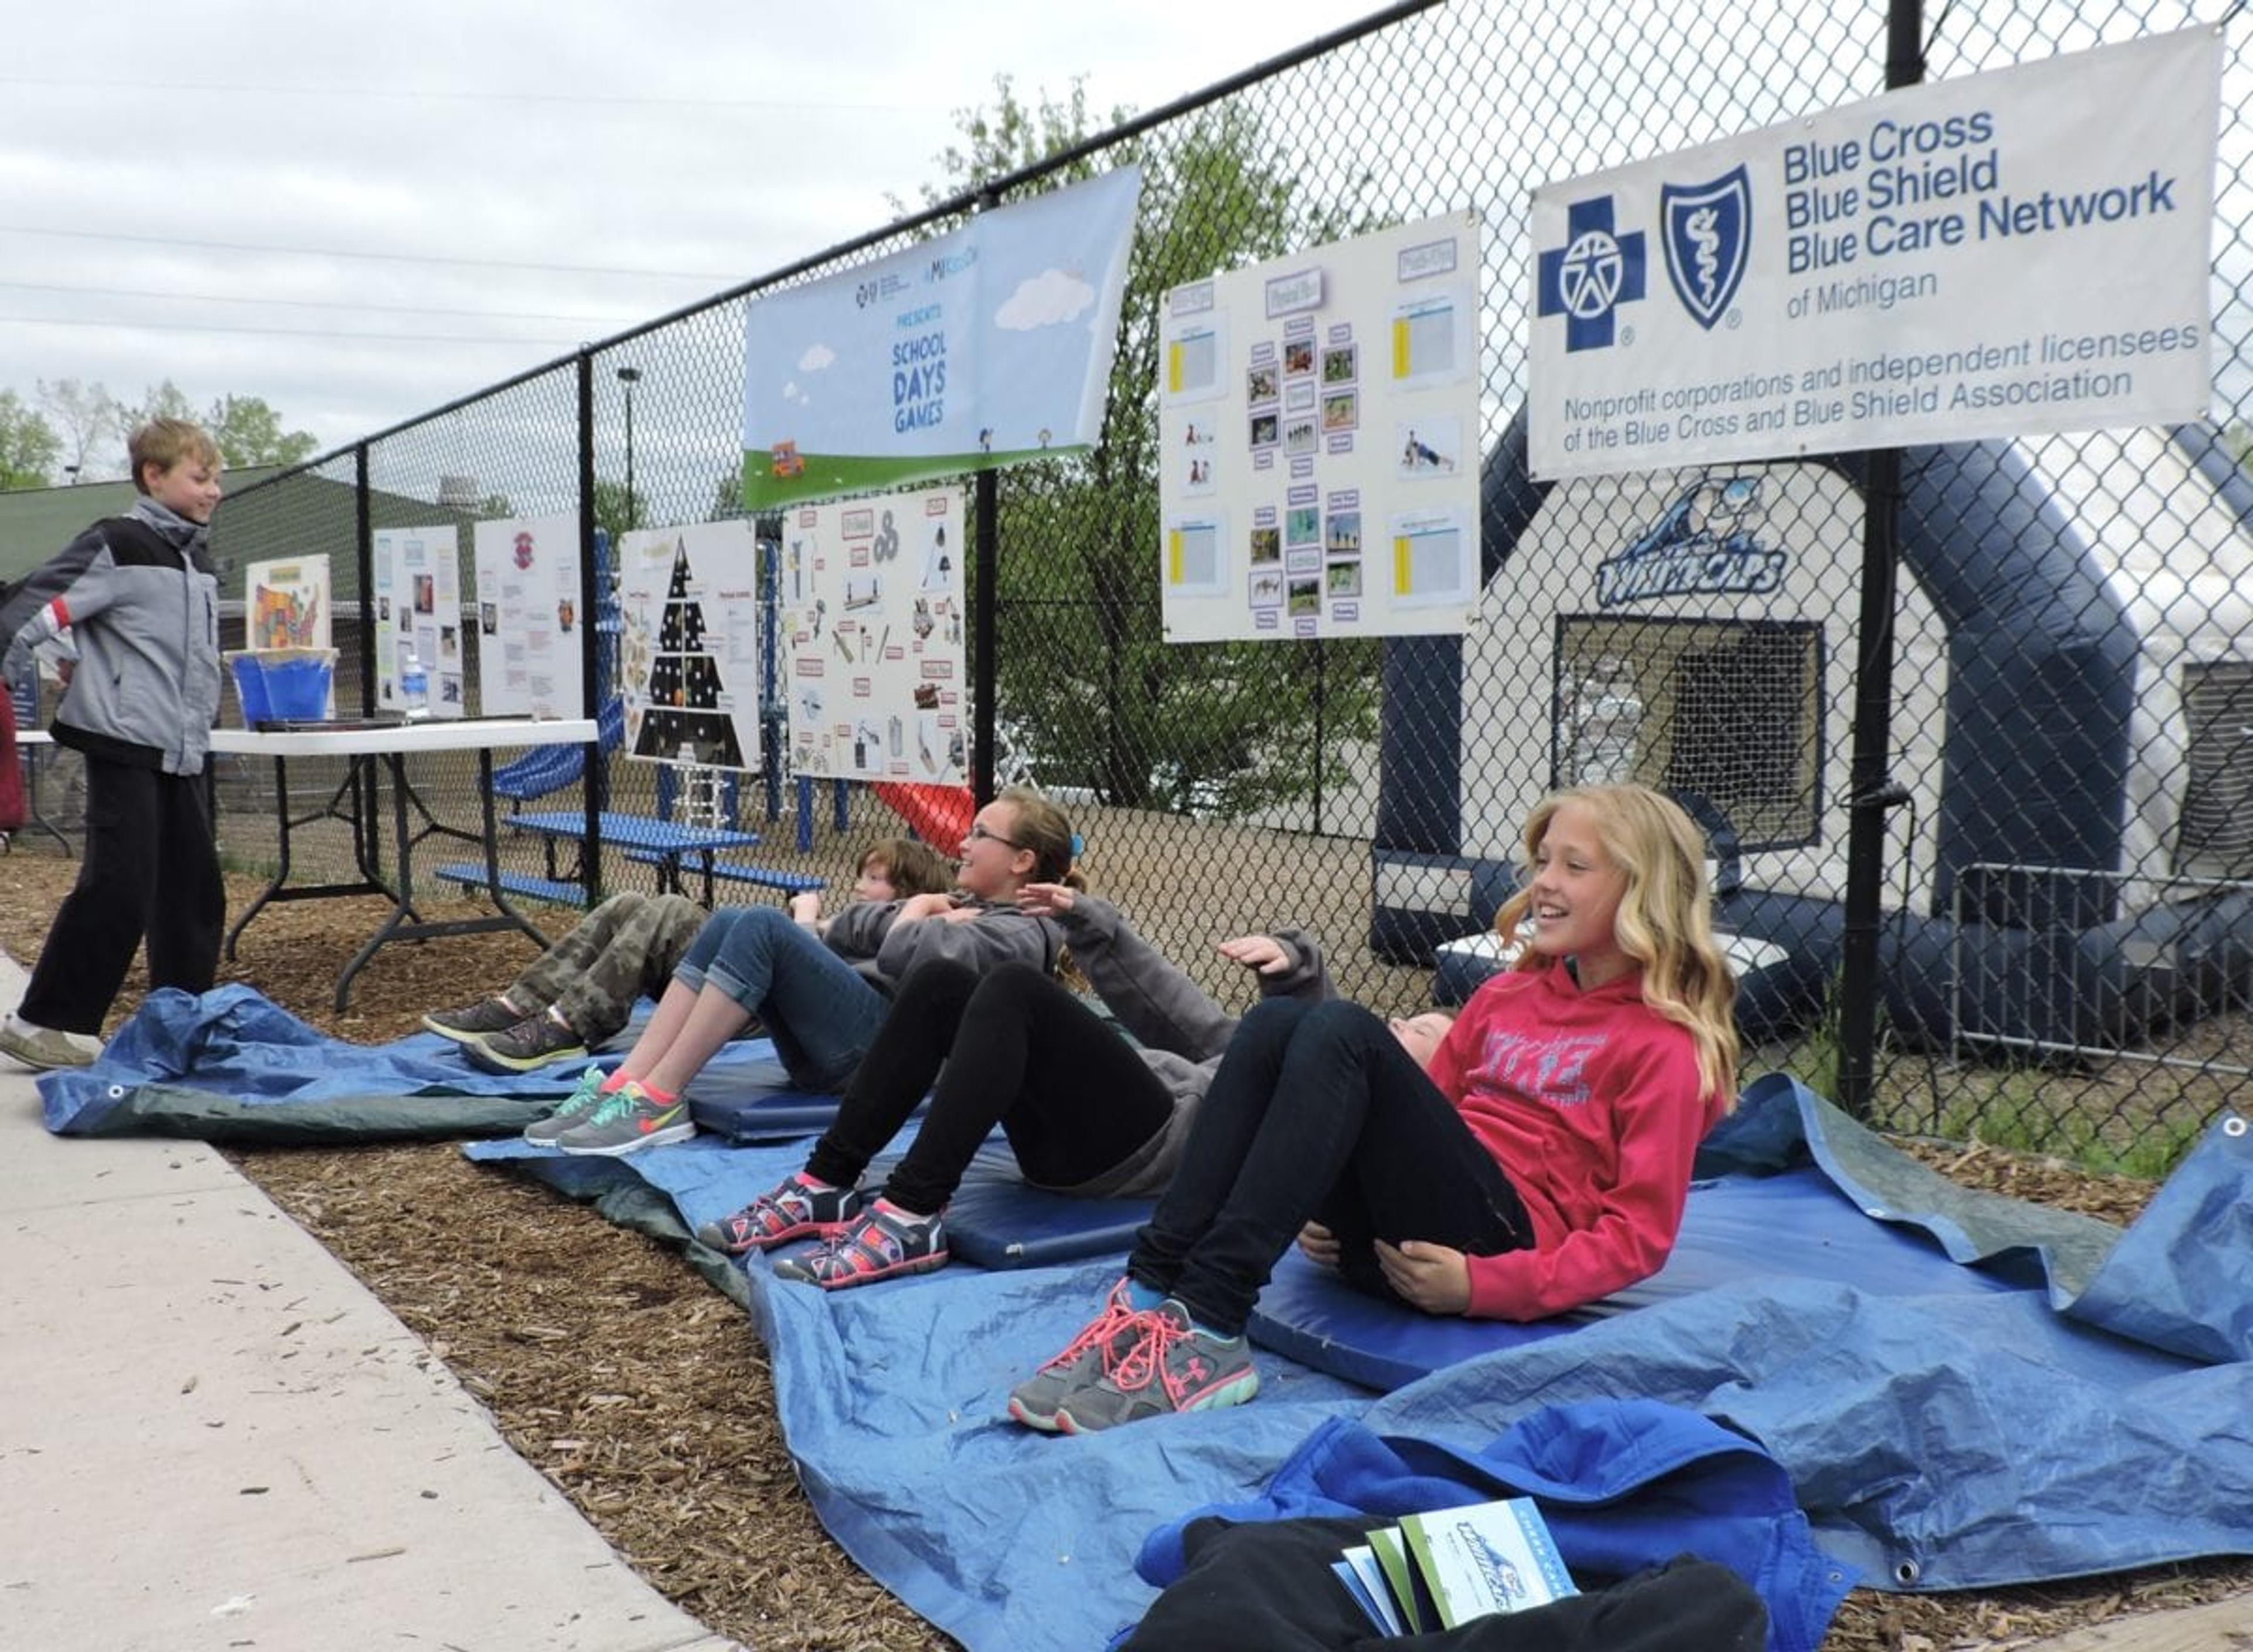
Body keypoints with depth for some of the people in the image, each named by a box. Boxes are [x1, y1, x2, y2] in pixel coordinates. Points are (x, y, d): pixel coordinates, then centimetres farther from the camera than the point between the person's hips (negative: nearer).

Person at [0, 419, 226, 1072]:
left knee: (195, 890, 8)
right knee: (119, 891, -10)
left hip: (182, 753, 8)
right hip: (125, 747, -8)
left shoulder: (198, 560, 16)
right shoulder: (118, 546, -9)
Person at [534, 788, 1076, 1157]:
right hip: (831, 1050, 9)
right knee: (728, 921, -8)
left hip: (885, 1049, -9)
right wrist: (921, 911, 6)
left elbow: (903, 958, -17)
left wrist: (914, 914, 4)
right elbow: (844, 929, 20)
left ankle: (659, 1103, -24)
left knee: (763, 926, -23)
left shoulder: (1021, 934, 0)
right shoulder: (962, 907, 30)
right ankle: (622, 1086, -18)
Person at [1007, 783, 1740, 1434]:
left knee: (1343, 1032, -27)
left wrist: (1484, 1287, -16)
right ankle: (1151, 1292, -30)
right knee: (1277, 1021, -18)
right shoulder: (1509, 995, 22)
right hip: (1387, 1242, 6)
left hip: (1502, 1242, -6)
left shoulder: (1665, 1041, 2)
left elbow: (1639, 1235, -6)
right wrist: (1319, 1205, 6)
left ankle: (1208, 1329, -36)